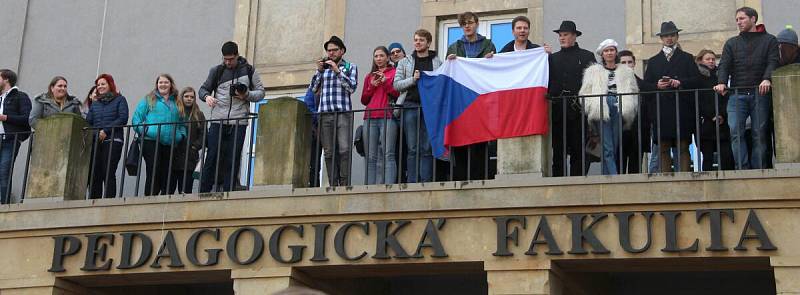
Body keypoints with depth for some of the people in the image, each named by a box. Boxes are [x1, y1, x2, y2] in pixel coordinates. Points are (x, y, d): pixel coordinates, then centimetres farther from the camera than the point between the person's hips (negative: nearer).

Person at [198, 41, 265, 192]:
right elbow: (203, 89, 18)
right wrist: (206, 96, -6)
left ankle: (228, 194, 2)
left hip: (238, 122, -1)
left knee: (233, 160, -2)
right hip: (218, 121, 1)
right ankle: (203, 193, -1)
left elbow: (260, 92, 11)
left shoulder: (249, 71, 9)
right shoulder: (217, 71, 11)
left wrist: (247, 95, -9)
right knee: (211, 158, -4)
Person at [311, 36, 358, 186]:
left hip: (343, 113, -3)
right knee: (329, 152, -2)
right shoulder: (323, 67, 20)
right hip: (325, 114, 3)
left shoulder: (350, 67, 12)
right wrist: (319, 71, 1)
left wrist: (337, 71, -7)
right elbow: (314, 88, 13)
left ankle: (345, 184, -14)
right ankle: (333, 184, -1)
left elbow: (352, 88, -3)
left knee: (344, 150, -15)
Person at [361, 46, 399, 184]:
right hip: (370, 118, 4)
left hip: (387, 117, -4)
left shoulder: (394, 72, 12)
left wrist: (385, 81, -5)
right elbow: (364, 100, 21)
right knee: (371, 157, -4)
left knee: (388, 155, -15)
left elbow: (399, 94, 2)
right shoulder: (369, 76, 26)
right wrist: (372, 86, 6)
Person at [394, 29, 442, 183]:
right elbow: (396, 84, 7)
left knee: (427, 148, -3)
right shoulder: (405, 62, 15)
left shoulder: (437, 62, 13)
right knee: (412, 148, -2)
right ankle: (412, 183, -1)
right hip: (410, 106, 1)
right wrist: (413, 79, -6)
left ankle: (425, 182, -3)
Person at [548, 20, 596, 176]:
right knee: (558, 152, 4)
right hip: (557, 111, 3)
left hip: (578, 111, -3)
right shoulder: (553, 58, 17)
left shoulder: (587, 56, 9)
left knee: (578, 151, -3)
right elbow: (547, 83, 13)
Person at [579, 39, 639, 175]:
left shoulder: (626, 72, 20)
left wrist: (628, 110, -2)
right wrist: (592, 110, -7)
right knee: (607, 148, -13)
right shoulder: (593, 71, 16)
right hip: (602, 112, -2)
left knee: (615, 148, -2)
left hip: (619, 111, 2)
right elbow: (585, 93, 8)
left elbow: (634, 93, 14)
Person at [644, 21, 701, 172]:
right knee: (663, 149, -2)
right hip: (661, 111, 2)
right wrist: (657, 85, -8)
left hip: (682, 110, -1)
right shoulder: (653, 61, 19)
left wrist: (680, 82, -12)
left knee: (683, 148, -4)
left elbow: (696, 80, 3)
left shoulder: (687, 58, 15)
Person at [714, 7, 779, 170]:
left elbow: (773, 62, -3)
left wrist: (767, 79, -23)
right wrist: (721, 82, -14)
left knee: (760, 134, -3)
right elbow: (724, 65, 6)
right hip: (737, 95, 2)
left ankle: (758, 170, 0)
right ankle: (743, 169, -13)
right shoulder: (732, 43, 18)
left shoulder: (769, 40, 11)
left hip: (760, 94, -1)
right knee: (735, 131, -13)